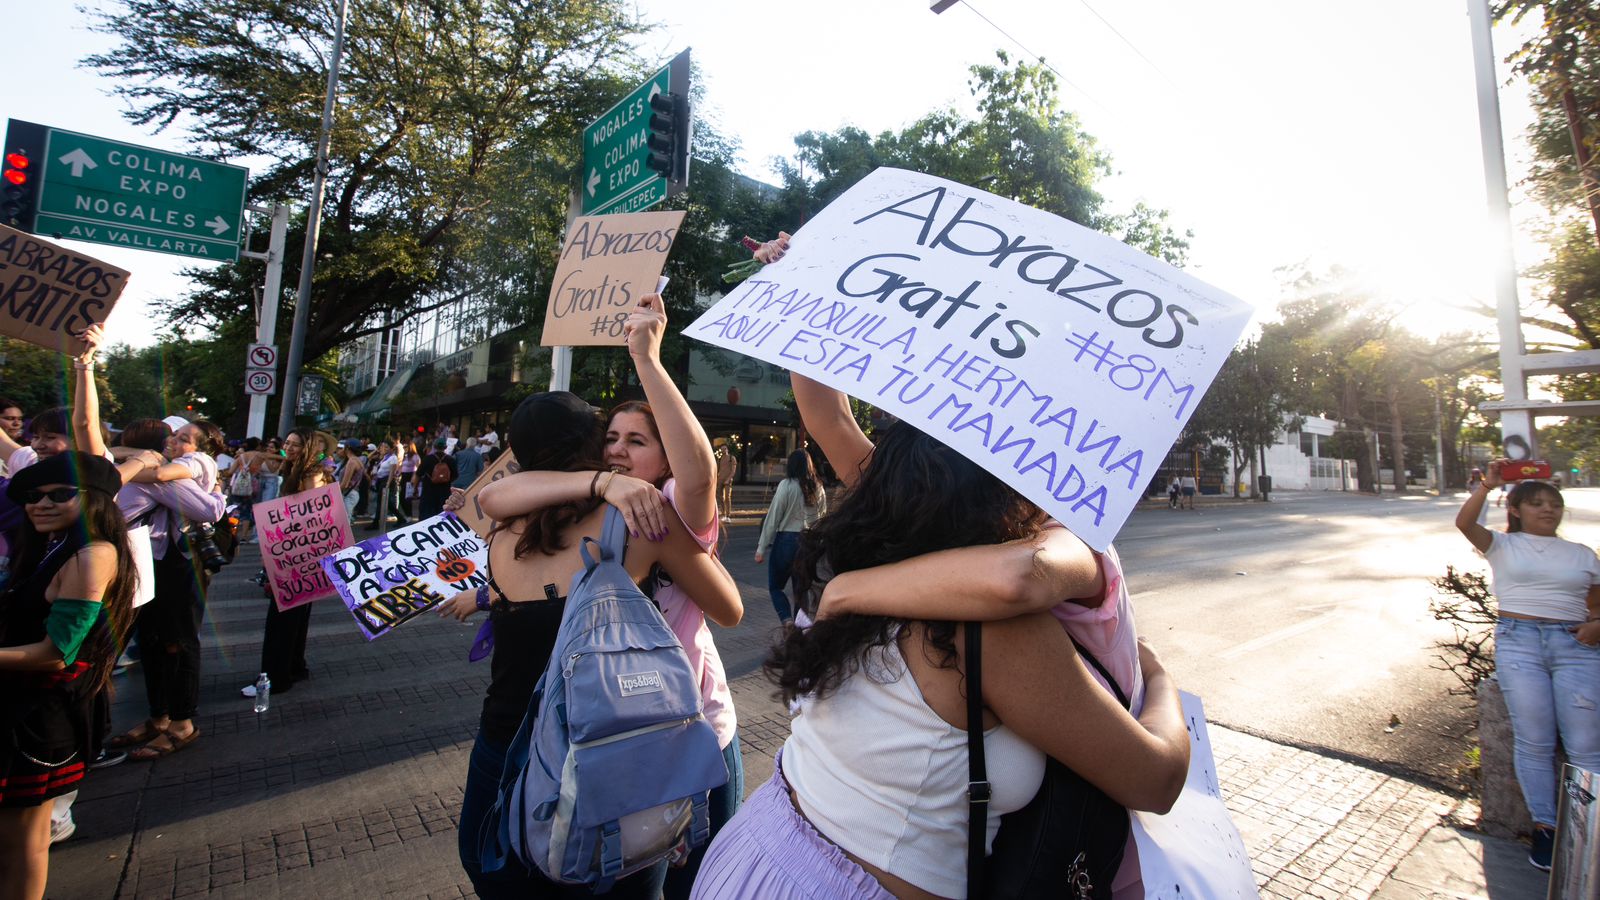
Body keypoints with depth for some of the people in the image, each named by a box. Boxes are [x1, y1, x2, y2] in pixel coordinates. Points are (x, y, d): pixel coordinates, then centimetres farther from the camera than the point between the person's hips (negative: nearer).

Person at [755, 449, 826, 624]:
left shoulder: (786, 485, -9)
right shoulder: (818, 489, 4)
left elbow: (773, 518, -9)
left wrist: (761, 548, -4)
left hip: (786, 540, -4)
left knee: (775, 587, 8)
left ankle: (787, 621, -11)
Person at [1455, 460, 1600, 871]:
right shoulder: (1503, 546, 9)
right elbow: (1464, 522, -11)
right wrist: (1487, 484, -16)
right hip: (1518, 641, -2)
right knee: (1534, 740, -4)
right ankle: (1545, 827, 7)